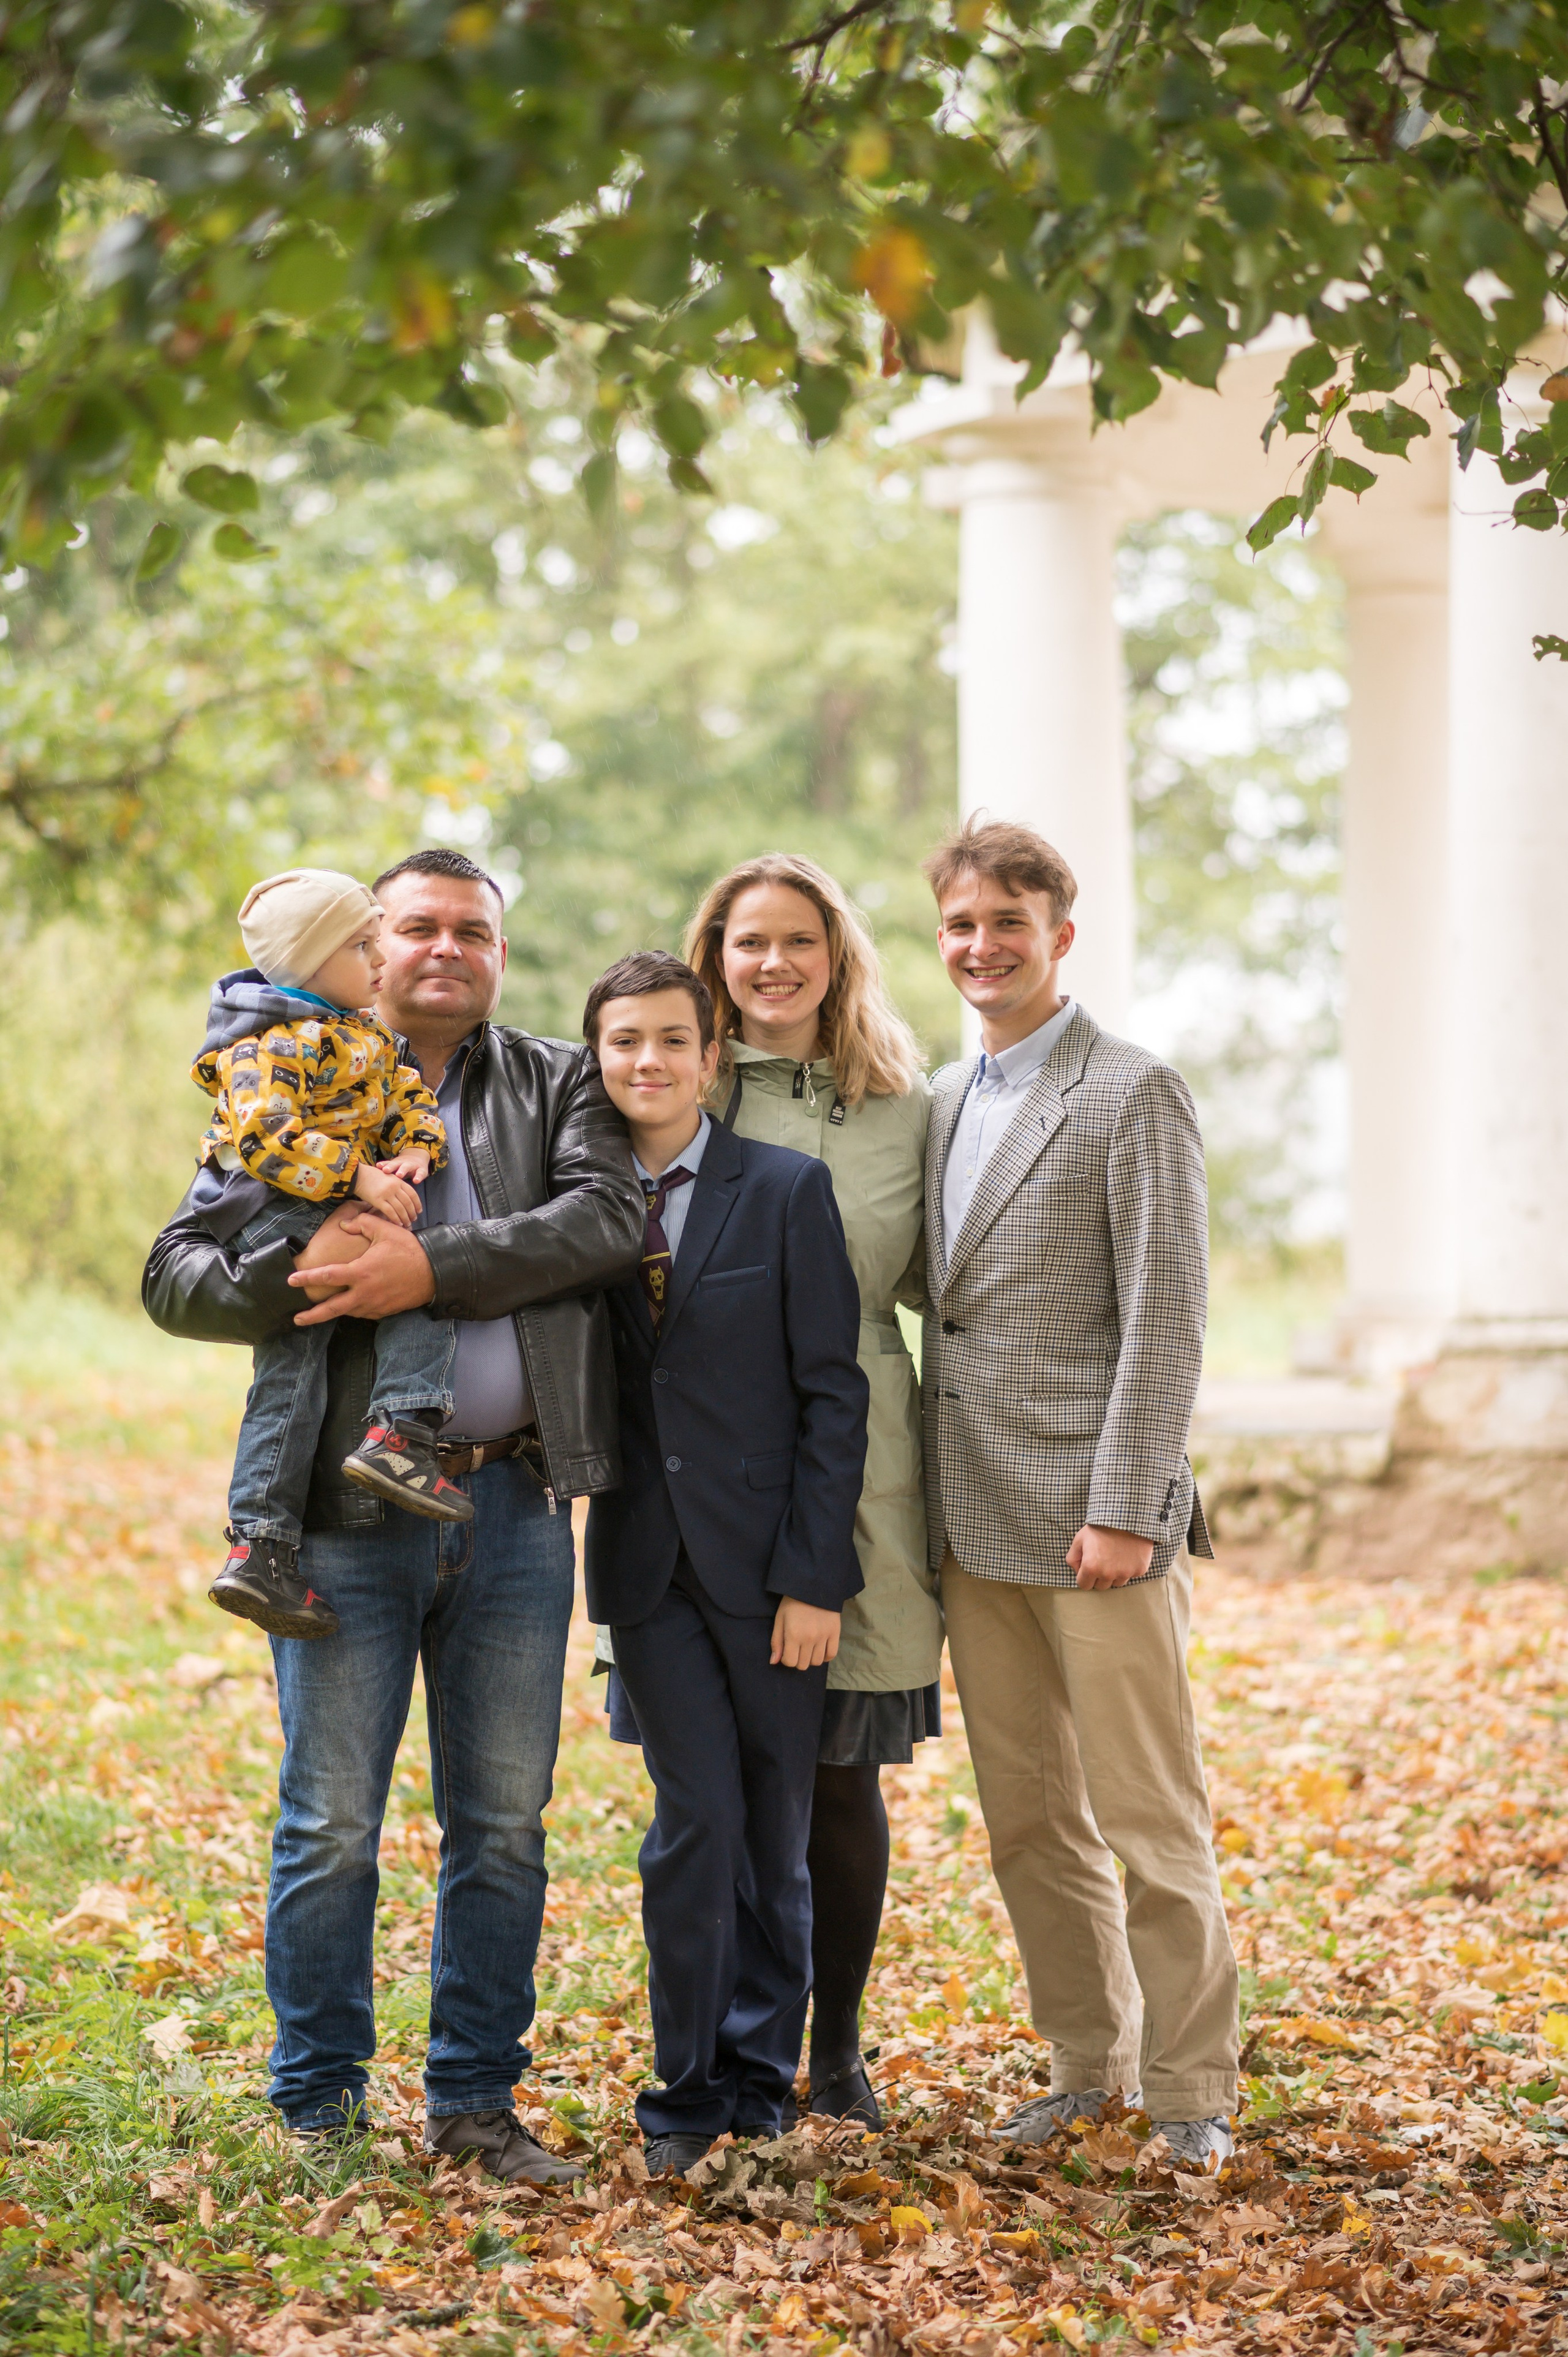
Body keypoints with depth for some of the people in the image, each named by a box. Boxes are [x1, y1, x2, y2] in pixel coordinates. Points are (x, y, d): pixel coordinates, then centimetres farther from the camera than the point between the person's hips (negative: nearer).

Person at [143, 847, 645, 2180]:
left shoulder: (560, 1086, 11)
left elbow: (611, 1216, -9)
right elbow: (178, 1276, 2)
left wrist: (436, 1266, -19)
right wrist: (307, 1279, -18)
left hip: (515, 1507, 2)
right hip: (350, 1508, -1)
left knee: (504, 1822, 8)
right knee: (332, 1823, 2)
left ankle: (476, 2096, 20)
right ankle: (319, 2109, 14)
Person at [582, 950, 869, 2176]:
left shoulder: (788, 1190, -3)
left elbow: (833, 1392, -5)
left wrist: (813, 1575, -9)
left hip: (769, 1562, -1)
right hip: (649, 1564, 1)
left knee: (778, 1832, 6)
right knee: (698, 1819, -6)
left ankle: (761, 2069, 21)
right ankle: (689, 2086, 7)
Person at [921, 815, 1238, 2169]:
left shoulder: (1134, 1096, -6)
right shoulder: (946, 1104, 16)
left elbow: (1165, 1319, -11)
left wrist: (1123, 1509, -16)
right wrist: (930, 1504, 12)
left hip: (1095, 1515, -7)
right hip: (975, 1524, 7)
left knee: (1150, 1818, -1)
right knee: (1027, 1818, 11)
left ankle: (1189, 2083, 9)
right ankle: (1087, 2061, 22)